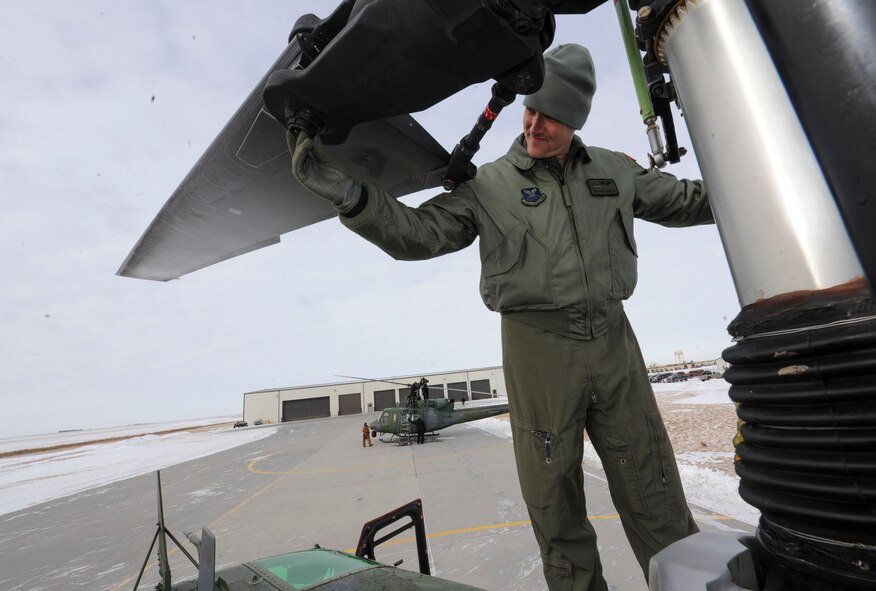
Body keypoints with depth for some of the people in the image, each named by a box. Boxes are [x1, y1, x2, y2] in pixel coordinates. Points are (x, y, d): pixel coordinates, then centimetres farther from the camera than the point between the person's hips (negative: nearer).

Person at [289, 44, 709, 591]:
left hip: (613, 340, 3)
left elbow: (686, 200, 25)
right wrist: (348, 192, -22)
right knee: (554, 501, 8)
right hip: (537, 347, -2)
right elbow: (417, 233, -9)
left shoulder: (614, 170, 12)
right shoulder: (489, 185, 1)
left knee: (655, 494, 12)